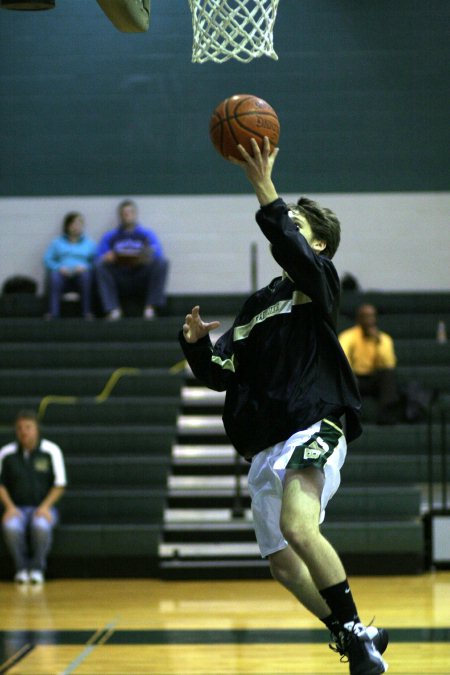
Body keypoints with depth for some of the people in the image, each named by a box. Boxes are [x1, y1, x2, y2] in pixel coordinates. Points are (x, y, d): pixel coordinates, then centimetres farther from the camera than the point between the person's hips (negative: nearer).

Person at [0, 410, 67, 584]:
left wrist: (45, 507, -11)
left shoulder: (51, 451, 1)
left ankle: (37, 568, -16)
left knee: (41, 525, -37)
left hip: (44, 508, -1)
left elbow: (59, 485, 1)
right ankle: (21, 568, -15)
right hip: (17, 509, 1)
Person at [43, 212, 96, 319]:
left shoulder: (89, 243, 21)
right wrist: (59, 267, -11)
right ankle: (53, 313, -43)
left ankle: (87, 313, -35)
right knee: (54, 275, -35)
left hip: (81, 274, 0)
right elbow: (47, 259, 8)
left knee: (86, 274, -36)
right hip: (63, 274, 0)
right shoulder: (57, 242, 22)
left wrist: (84, 267, -12)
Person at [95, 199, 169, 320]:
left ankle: (150, 306, -22)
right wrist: (107, 258, -22)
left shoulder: (147, 234, 11)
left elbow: (158, 254, -4)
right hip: (119, 282, 0)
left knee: (162, 263, -25)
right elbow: (99, 258, 2)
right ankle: (112, 308, -29)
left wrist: (147, 257, -27)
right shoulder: (110, 236, 12)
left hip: (141, 281, 0)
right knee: (101, 265, -26)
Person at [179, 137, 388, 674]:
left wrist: (264, 189, -30)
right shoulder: (258, 306, 22)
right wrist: (196, 343, 0)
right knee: (283, 565, 11)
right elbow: (219, 374, 20)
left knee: (298, 526, -33)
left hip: (314, 428, -9)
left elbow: (294, 254, -23)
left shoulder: (318, 282, 2)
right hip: (265, 445, 9)